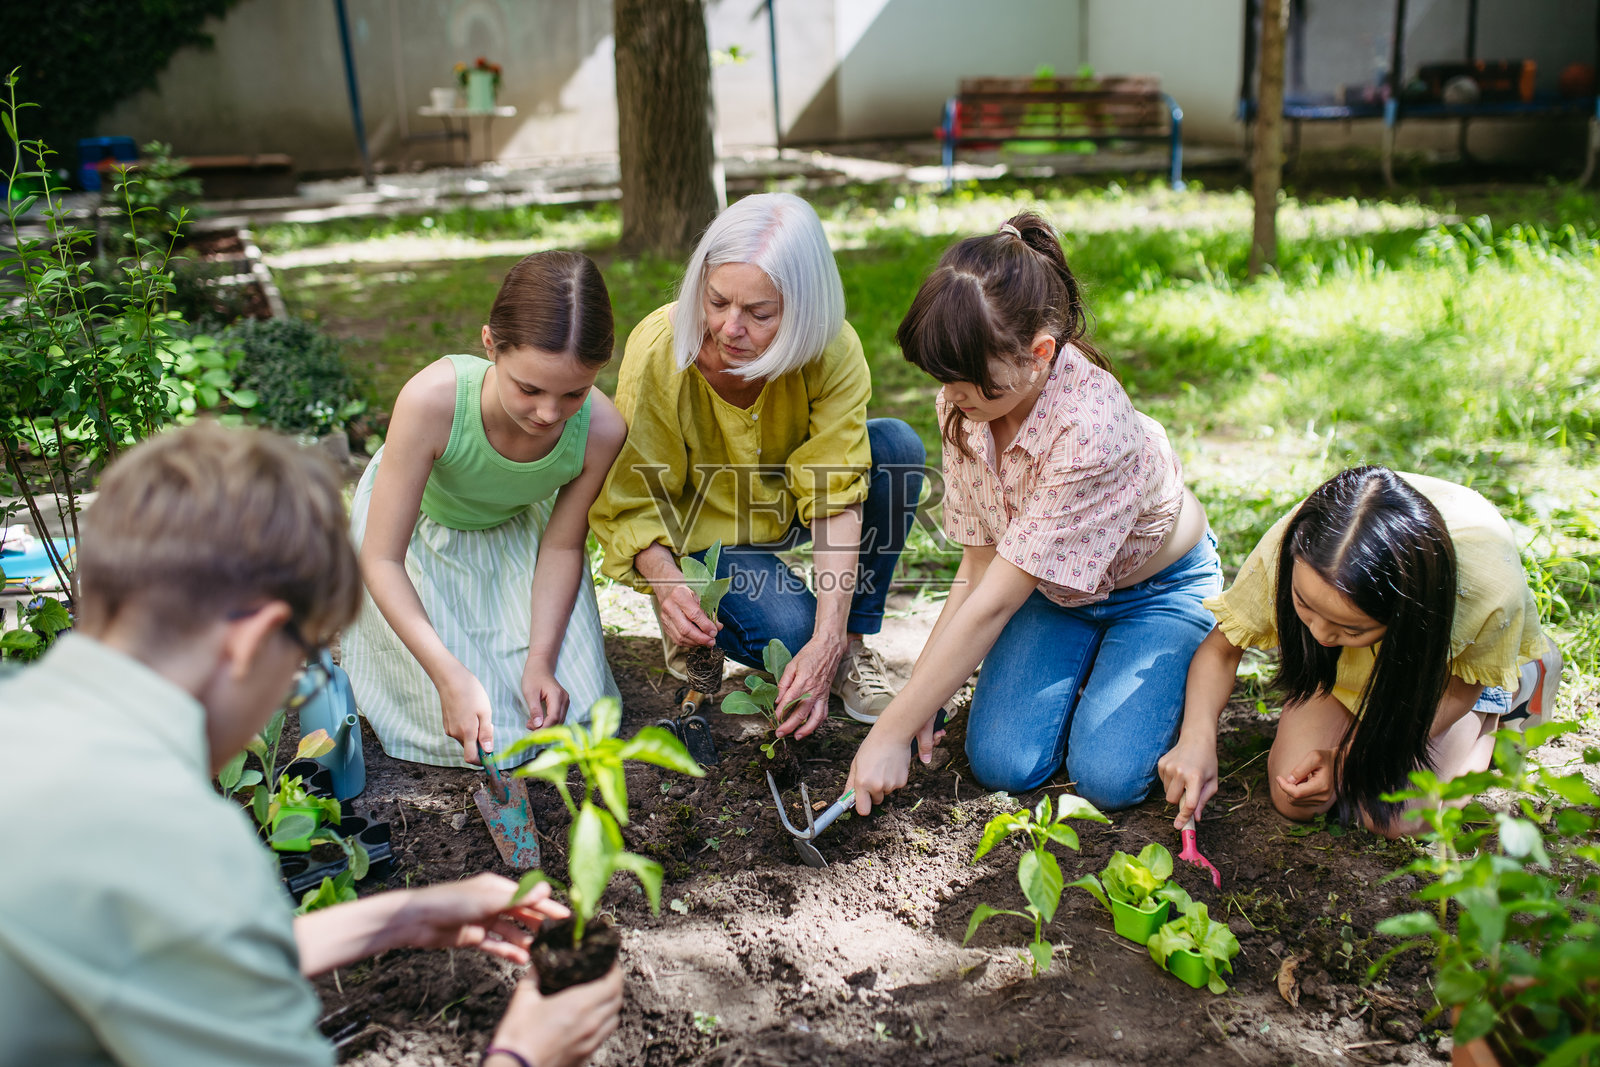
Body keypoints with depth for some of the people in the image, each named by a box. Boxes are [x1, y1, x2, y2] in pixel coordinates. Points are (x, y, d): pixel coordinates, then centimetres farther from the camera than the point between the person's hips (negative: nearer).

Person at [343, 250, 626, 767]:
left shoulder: (601, 431, -32)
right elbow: (382, 559, -31)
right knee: (477, 731, -10)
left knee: (576, 710, -4)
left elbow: (562, 546, -13)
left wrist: (540, 660, -23)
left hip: (516, 529, 3)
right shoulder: (433, 400, -41)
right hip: (417, 530, -2)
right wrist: (450, 675, -40)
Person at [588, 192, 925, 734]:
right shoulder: (658, 352, -29)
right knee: (789, 627, -30)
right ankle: (694, 630, 6)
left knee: (897, 446, -24)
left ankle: (852, 644, -10)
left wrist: (829, 640, -37)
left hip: (782, 503, 3)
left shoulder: (833, 350, -25)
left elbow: (838, 496, -27)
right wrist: (666, 583, -41)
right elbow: (633, 501, -19)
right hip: (695, 527, -3)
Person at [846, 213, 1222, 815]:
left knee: (1105, 777, -19)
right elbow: (978, 570, -10)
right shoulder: (962, 405, -18)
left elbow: (994, 603, -36)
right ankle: (1084, 664, 17)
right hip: (1054, 587, 5)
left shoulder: (1091, 429, -39)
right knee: (1000, 763, -13)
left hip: (1160, 585, -4)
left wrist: (892, 733, -31)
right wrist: (920, 698, -16)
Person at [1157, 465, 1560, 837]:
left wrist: (1353, 756, -31)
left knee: (1392, 816, -17)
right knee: (1294, 801, -13)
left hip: (1449, 657, -1)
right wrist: (1196, 739, -41)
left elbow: (1463, 683, -21)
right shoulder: (1293, 547, -40)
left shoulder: (1492, 585, -44)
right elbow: (1221, 646, -22)